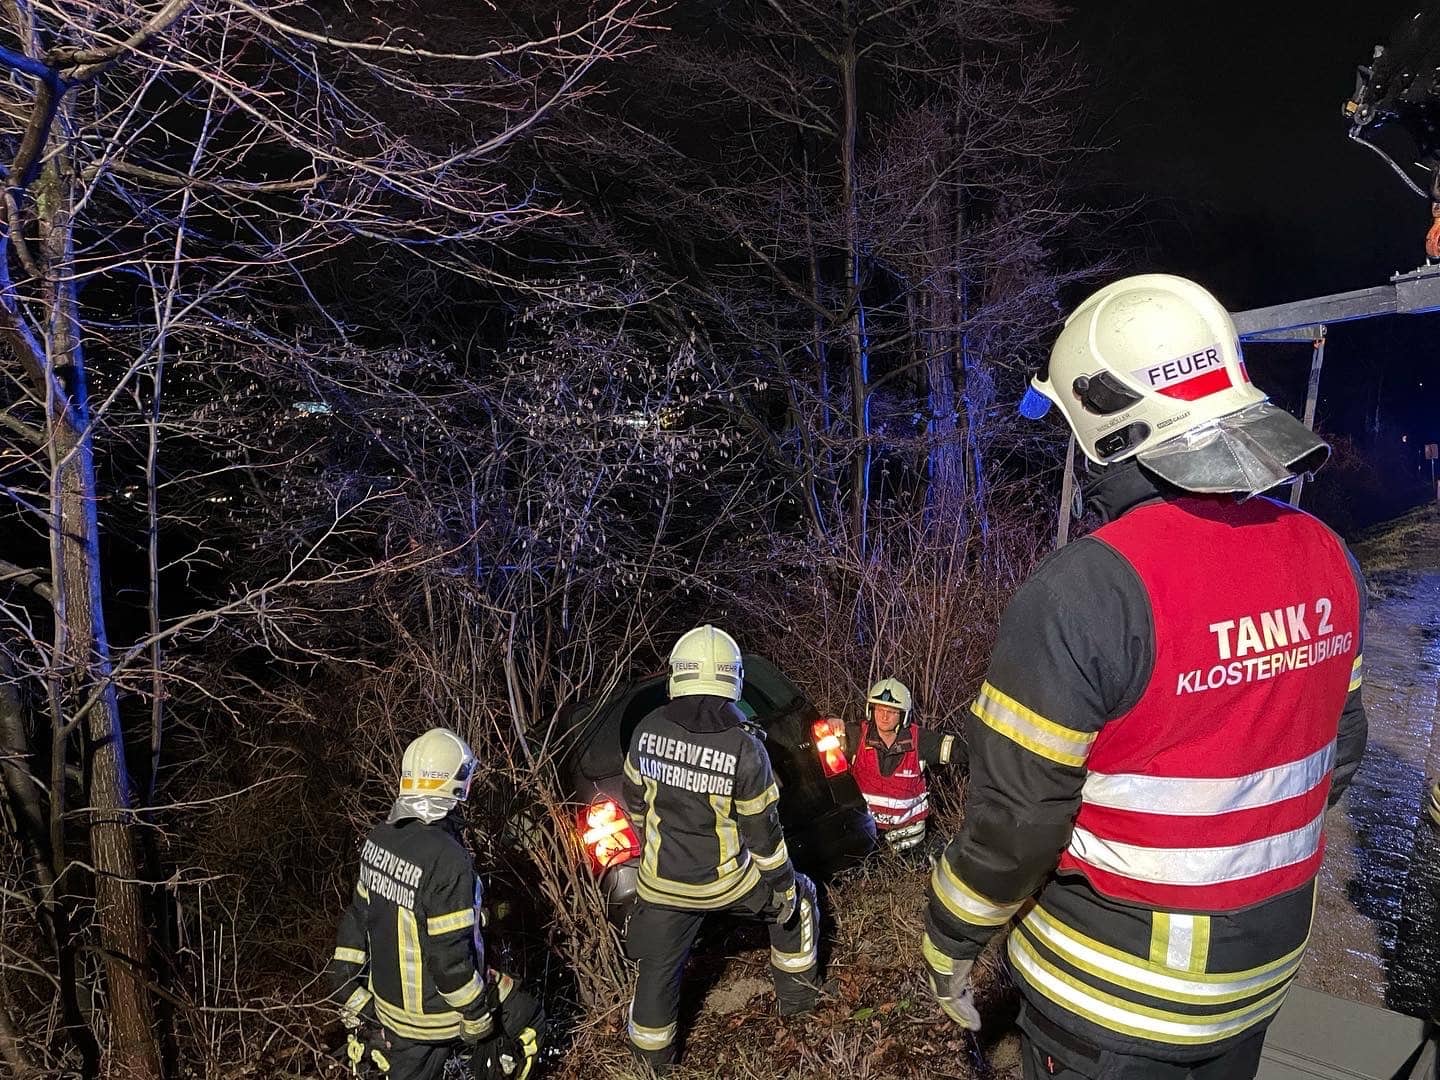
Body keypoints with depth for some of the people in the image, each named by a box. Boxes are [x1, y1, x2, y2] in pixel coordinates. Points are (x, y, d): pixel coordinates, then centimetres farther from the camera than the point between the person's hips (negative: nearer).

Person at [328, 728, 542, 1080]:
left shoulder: (379, 839, -5)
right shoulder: (446, 859, -31)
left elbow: (358, 916, 5)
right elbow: (450, 955, -26)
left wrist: (348, 989, 16)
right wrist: (479, 1017, -13)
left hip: (389, 1000, 7)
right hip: (437, 1011, -7)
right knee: (522, 1019, 16)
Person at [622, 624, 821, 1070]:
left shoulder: (646, 732, -11)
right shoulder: (745, 749, -21)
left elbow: (635, 800, 5)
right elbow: (763, 831, -13)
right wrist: (784, 886, 2)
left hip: (661, 881, 2)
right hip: (726, 881, -2)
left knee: (657, 968, 21)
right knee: (798, 898, 25)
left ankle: (654, 1055, 40)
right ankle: (796, 994, 39)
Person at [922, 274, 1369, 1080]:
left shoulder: (1086, 591, -29)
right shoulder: (1328, 560, -7)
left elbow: (1016, 818, -24)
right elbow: (1338, 750, 5)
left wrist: (950, 946, -7)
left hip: (1112, 992, -6)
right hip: (1267, 963, 6)